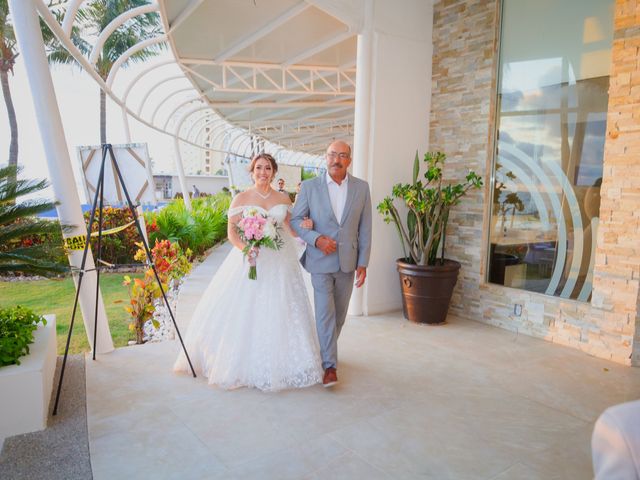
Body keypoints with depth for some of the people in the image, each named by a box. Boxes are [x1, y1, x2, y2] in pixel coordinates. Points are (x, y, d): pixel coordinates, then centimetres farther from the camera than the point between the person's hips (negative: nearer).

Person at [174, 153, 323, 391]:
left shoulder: (284, 199, 8)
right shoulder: (241, 198, 0)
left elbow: (290, 228, 10)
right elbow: (231, 231, -5)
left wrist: (304, 226, -11)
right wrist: (244, 247, -23)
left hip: (279, 263, 3)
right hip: (250, 260, -2)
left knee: (280, 312, 5)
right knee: (244, 312, 0)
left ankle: (279, 363, 21)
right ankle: (242, 362, 18)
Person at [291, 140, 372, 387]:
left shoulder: (361, 188, 0)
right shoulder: (309, 186, -4)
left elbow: (364, 228, 1)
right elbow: (295, 220, 0)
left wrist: (363, 263, -1)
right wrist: (316, 238, -17)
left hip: (347, 261, 3)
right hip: (320, 260, -2)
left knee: (339, 314, 15)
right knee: (325, 313, -6)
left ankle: (325, 350, 38)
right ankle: (330, 366, 5)